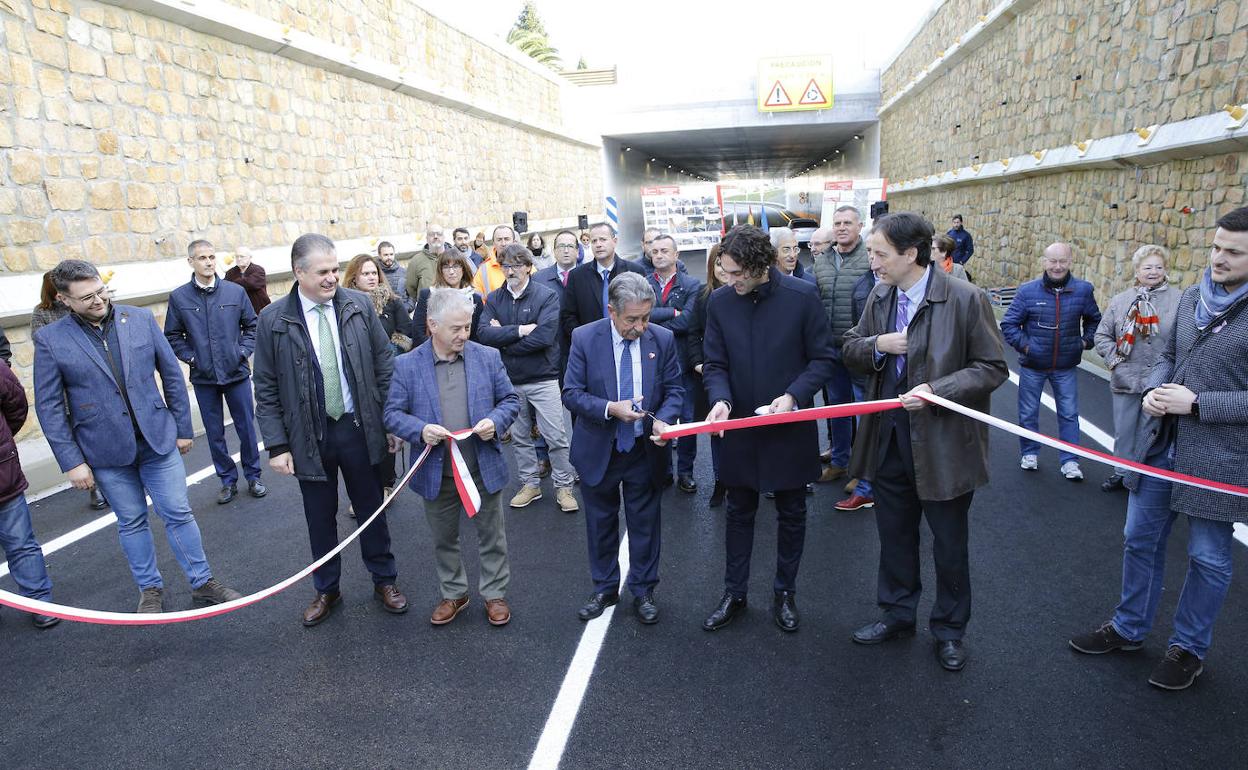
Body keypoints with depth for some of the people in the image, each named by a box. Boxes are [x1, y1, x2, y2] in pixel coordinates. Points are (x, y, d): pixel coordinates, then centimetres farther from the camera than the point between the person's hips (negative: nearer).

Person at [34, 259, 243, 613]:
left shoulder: (141, 318, -2)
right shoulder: (50, 340, -5)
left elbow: (171, 375, 4)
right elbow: (49, 407, -3)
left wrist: (183, 428, 5)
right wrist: (71, 462, -6)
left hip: (158, 438, 1)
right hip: (106, 451, 0)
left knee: (178, 513, 7)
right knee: (131, 521, 13)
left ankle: (203, 582, 20)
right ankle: (150, 588, 31)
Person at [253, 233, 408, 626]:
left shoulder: (358, 305, -5)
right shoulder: (273, 320, -8)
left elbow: (384, 366, 1)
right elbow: (266, 391, -3)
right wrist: (277, 445, -7)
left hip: (359, 429, 1)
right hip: (309, 436, 0)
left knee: (371, 509, 14)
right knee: (320, 518, 15)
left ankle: (384, 580, 34)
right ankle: (326, 589, 36)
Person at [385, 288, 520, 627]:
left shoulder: (488, 357, -3)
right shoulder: (407, 365, -5)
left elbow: (510, 399, 3)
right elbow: (392, 413, -2)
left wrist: (495, 421, -17)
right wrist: (420, 430, -21)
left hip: (484, 469, 0)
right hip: (436, 474, 0)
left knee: (492, 536, 14)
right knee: (444, 540, 18)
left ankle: (494, 593, 33)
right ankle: (453, 594, 39)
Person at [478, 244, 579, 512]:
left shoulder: (547, 296, -8)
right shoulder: (494, 298, 5)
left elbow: (544, 337, -20)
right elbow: (484, 332, -9)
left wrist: (503, 337, -12)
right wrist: (519, 331, -19)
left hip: (542, 379, -4)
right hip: (510, 380, 4)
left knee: (555, 437, 1)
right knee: (519, 437, 15)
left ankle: (564, 486, 16)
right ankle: (530, 484, 29)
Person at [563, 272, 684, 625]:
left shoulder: (662, 339, -8)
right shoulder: (584, 338, -12)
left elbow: (675, 389, -1)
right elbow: (571, 393, -10)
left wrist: (663, 419, -21)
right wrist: (610, 409, -25)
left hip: (646, 450, 1)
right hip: (598, 450, 0)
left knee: (645, 524, 13)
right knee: (601, 523, 16)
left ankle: (643, 590, 33)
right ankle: (605, 588, 35)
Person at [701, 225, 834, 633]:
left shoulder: (803, 296, -13)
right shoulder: (719, 302, -5)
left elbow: (822, 359, -7)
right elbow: (715, 364, -1)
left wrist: (793, 395, -22)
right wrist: (721, 399, -20)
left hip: (791, 428, -1)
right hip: (740, 427, 2)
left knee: (791, 514, 14)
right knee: (739, 514, 14)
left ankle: (785, 593, 33)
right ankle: (734, 593, 30)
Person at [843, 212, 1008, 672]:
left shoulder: (965, 299, -15)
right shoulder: (880, 295, 2)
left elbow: (992, 369, -12)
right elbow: (850, 349, 9)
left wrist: (936, 390, -25)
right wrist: (877, 345, -13)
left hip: (943, 442, -5)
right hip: (888, 439, 5)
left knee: (949, 544, 13)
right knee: (894, 535, 19)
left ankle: (949, 630, 34)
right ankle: (897, 615, 39)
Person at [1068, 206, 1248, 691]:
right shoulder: (1191, 297, 5)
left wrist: (1196, 404, -21)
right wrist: (1153, 388, -4)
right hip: (1161, 445, 6)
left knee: (1208, 559, 11)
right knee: (1140, 539, 16)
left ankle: (1190, 648, 31)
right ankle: (1129, 628, 35)